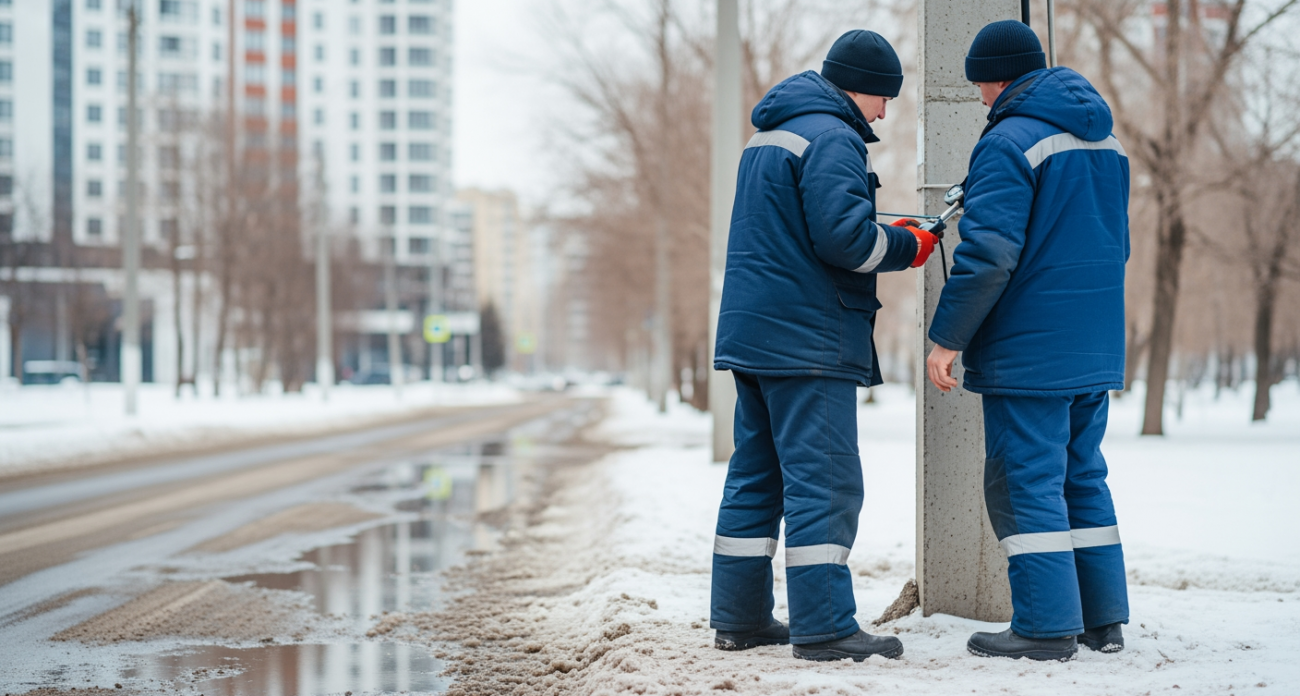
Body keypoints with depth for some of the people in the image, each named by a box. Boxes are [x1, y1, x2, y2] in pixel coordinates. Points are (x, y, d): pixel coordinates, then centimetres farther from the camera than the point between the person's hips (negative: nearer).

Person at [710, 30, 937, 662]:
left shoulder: (768, 136, 20)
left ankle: (739, 617, 17)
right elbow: (843, 236, -22)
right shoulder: (832, 138, -12)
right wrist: (906, 248, -5)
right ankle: (823, 627, -10)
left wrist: (882, 234, 13)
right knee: (823, 479, -9)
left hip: (751, 332, 10)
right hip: (808, 339, -10)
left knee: (755, 475, 12)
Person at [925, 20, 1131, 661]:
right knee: (1082, 475, 14)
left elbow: (989, 254, -20)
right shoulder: (1106, 141, 15)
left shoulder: (1008, 143, -13)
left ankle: (1046, 626, -3)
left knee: (1026, 482, -3)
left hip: (1028, 350, -8)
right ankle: (1103, 619, 17)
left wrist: (946, 338, -14)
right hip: (1095, 347, 8)